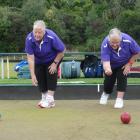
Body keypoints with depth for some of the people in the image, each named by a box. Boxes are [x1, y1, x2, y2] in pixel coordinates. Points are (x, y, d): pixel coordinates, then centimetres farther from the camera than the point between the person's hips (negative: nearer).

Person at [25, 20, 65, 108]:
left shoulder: (52, 37, -36)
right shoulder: (29, 39, -31)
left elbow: (62, 50, -20)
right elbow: (30, 57, -29)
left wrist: (55, 63, -19)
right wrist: (32, 75, -32)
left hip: (53, 59, -3)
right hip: (39, 61, 3)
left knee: (51, 75, -17)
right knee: (40, 78, -3)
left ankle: (50, 100, -14)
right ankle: (44, 98, 13)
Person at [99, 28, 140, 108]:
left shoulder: (128, 40, -36)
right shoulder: (105, 45, -38)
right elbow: (105, 60, -46)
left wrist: (129, 64, -20)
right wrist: (107, 69, -68)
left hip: (124, 63, 0)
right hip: (111, 64, 0)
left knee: (122, 77, -17)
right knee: (109, 79, 0)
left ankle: (119, 99, -8)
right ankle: (106, 94, 33)